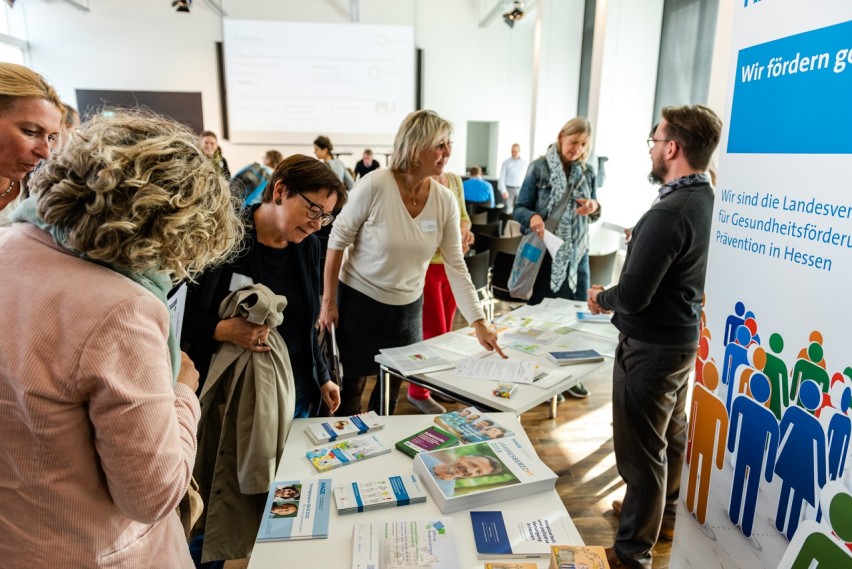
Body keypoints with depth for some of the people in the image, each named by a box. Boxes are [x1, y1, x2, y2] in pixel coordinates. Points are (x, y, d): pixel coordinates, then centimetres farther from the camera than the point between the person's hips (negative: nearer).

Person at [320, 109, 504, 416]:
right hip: (359, 299, -4)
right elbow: (338, 240, -12)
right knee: (351, 384, 12)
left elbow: (456, 266, -8)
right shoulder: (374, 186, -22)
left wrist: (479, 323, -13)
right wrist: (328, 301, -11)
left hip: (408, 304, 4)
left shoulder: (446, 200, -10)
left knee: (393, 385, 17)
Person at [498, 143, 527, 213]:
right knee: (508, 210, -6)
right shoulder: (506, 163, 1)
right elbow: (501, 178, -1)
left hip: (520, 189, 2)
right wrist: (503, 191, -11)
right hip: (509, 189, -2)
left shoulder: (524, 163, 7)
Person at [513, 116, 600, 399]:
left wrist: (594, 207, -9)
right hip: (545, 251, -4)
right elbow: (519, 208, -8)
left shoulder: (588, 172, 7)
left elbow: (594, 213, 15)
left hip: (577, 252, 4)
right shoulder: (540, 167, -6)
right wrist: (532, 218, -30)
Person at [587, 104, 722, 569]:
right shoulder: (707, 201, 2)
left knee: (641, 449, 4)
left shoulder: (669, 214, -27)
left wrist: (601, 297, -7)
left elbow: (632, 297, -26)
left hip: (651, 347, -10)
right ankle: (665, 513, 46)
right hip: (685, 336, 10)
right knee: (672, 435, 24)